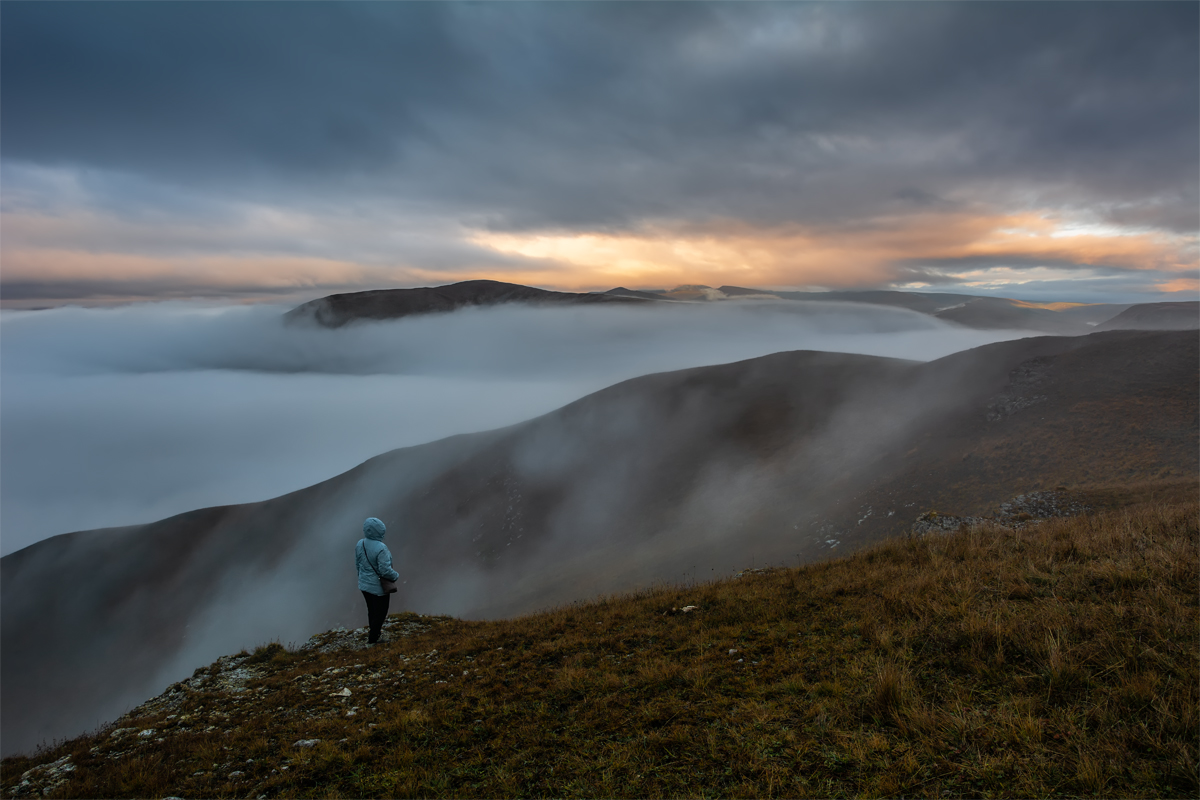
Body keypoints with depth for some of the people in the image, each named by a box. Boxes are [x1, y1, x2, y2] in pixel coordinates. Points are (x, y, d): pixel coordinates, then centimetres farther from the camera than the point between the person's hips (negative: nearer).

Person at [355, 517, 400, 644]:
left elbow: (357, 564, 5)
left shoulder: (360, 544, -8)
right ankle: (372, 639, 26)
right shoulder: (380, 548, -31)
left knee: (371, 610, 27)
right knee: (380, 613, 14)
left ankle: (374, 630, 46)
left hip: (364, 585, 7)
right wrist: (396, 576, -9)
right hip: (378, 588, -7)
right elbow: (385, 570, -28)